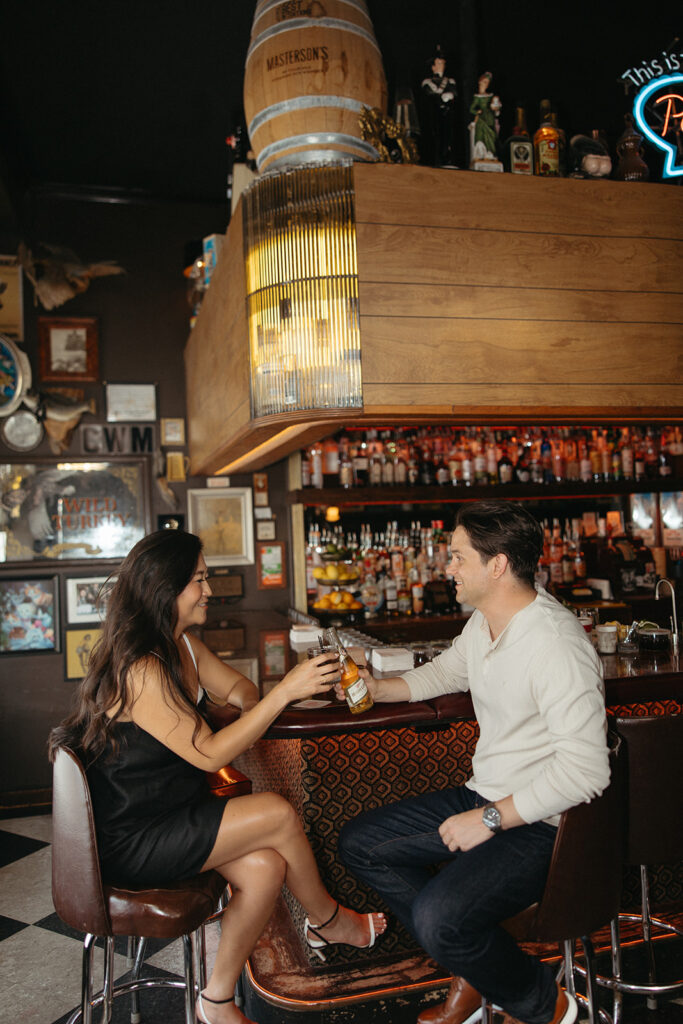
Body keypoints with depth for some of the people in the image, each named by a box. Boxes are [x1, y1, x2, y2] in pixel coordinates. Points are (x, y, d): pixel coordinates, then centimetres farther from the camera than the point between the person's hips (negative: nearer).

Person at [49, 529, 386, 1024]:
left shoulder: (183, 644, 4)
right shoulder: (140, 671, -27)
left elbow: (237, 687, 18)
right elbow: (209, 754, -25)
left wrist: (247, 699, -7)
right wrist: (284, 692, -26)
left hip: (173, 811, 9)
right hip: (131, 841, -9)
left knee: (265, 867, -12)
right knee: (278, 814, -16)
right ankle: (326, 921, 13)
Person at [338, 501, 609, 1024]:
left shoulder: (556, 644, -26)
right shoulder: (483, 623, 4)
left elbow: (586, 769, -29)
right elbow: (446, 671, 26)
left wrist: (491, 819, -24)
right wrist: (378, 688, 11)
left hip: (541, 824, -9)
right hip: (485, 798, 10)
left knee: (437, 917, -29)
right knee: (360, 843, 9)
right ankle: (471, 968, 14)